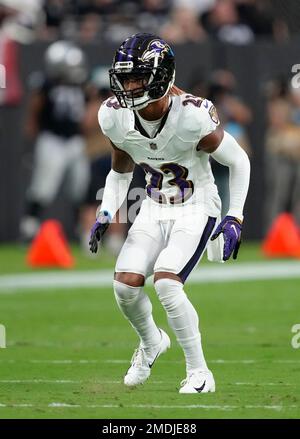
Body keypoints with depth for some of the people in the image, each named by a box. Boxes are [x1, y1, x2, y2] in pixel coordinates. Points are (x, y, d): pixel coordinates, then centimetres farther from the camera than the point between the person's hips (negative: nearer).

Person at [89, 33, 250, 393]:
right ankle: (151, 342, 25)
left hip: (195, 211, -5)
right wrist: (105, 214, -1)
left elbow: (238, 162, -11)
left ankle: (200, 374, -11)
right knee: (125, 284, -9)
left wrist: (235, 219, -15)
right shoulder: (115, 117, -10)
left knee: (166, 282, -24)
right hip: (154, 210, 5)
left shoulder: (193, 117, -27)